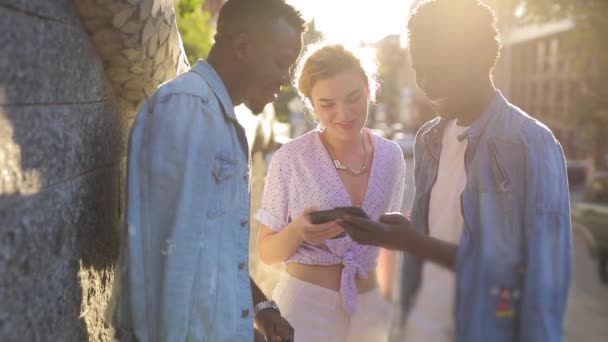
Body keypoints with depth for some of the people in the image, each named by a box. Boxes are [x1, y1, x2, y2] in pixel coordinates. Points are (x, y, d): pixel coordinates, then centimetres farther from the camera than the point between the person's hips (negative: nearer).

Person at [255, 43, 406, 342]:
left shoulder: (391, 156, -2)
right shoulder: (291, 158, -13)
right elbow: (267, 252, -7)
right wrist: (297, 231, -24)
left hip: (372, 305, 4)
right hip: (307, 304, -3)